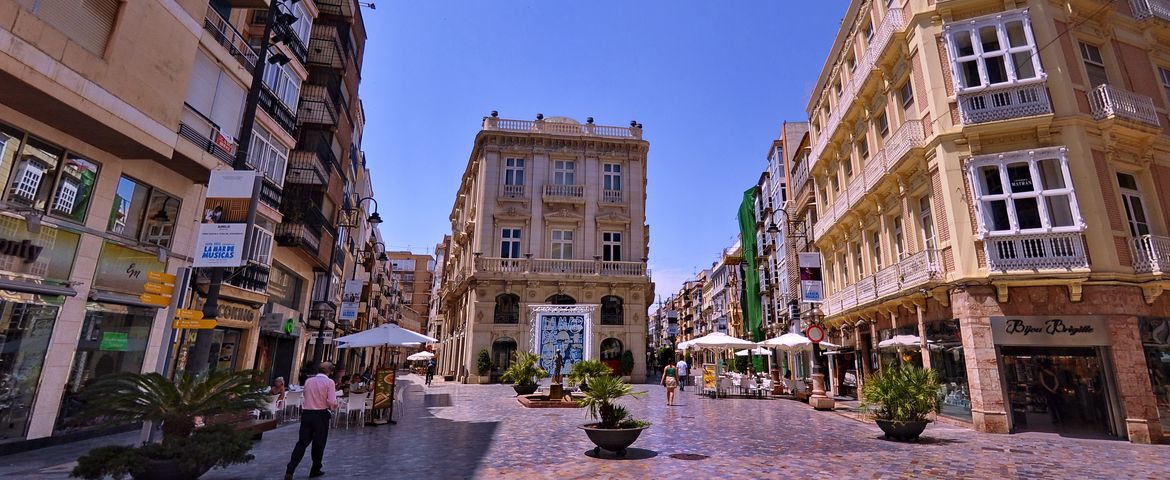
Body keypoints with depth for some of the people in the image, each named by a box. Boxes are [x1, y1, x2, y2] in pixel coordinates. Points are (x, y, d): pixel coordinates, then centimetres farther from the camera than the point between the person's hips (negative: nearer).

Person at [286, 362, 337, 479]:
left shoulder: (308, 381, 6)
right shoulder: (329, 382, -10)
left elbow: (306, 396, 19)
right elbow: (332, 402, -15)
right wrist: (334, 407, 7)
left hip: (306, 413, 4)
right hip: (321, 414, -4)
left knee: (302, 442, 10)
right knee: (319, 444, 10)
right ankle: (315, 470, 21)